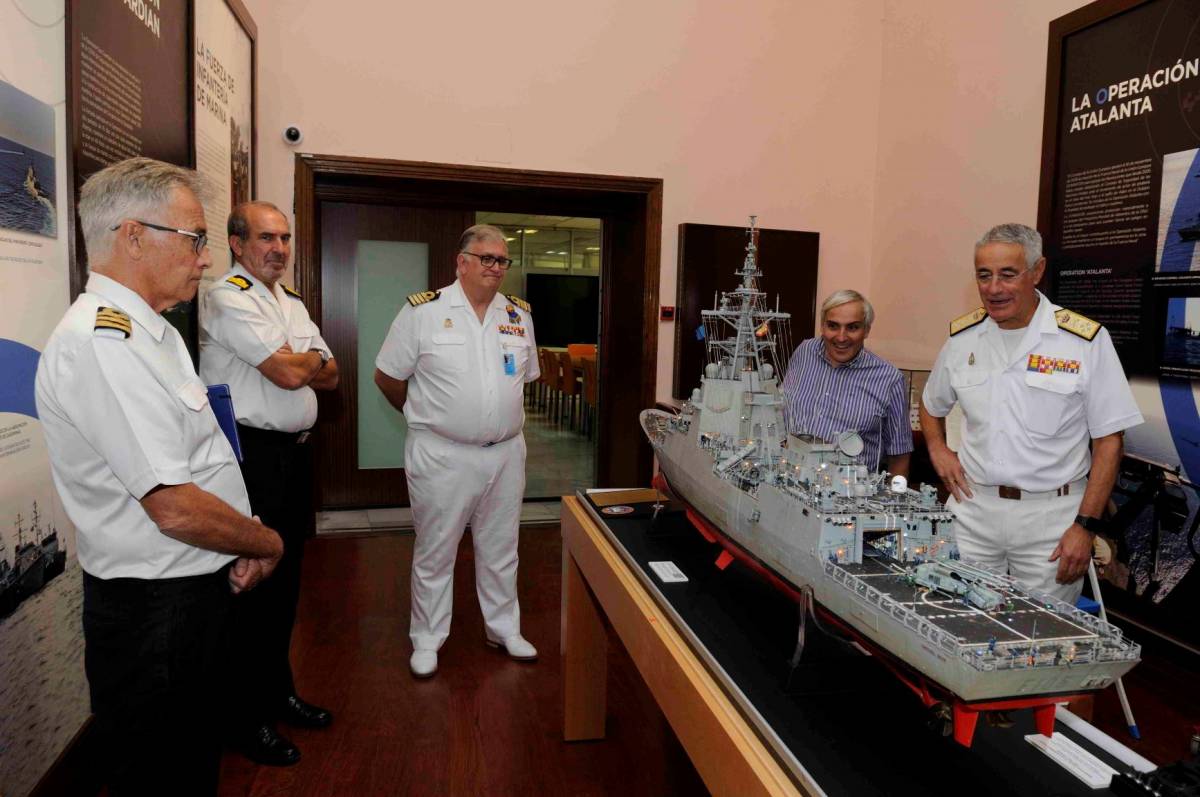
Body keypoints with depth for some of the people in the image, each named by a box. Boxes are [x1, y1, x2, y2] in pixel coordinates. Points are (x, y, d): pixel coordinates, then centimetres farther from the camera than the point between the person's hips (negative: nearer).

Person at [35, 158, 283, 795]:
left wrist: (244, 543, 1)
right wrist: (267, 542, -10)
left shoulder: (149, 331, 10)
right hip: (153, 614, -9)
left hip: (192, 592, 9)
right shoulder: (102, 341, -23)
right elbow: (176, 508, -27)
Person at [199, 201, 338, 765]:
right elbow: (290, 374, -19)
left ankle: (278, 691, 33)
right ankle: (247, 719, 15)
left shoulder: (291, 303, 16)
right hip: (254, 456, -8)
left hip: (294, 453, 9)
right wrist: (312, 358, 1)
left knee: (285, 578, 17)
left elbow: (329, 376, 13)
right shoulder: (229, 299, -11)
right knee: (253, 586, 0)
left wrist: (294, 362, -5)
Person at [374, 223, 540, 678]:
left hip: (506, 454, 4)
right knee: (434, 553, 9)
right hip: (442, 456, -4)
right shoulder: (423, 311, -8)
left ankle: (504, 629, 33)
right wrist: (425, 417, 8)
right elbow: (388, 376, 0)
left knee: (501, 551, 17)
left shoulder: (519, 315, 7)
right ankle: (426, 640, 26)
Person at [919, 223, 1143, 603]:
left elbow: (1108, 440, -4)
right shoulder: (962, 336, 4)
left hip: (1050, 514, -3)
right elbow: (932, 405, 21)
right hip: (972, 508, 3)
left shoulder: (1086, 340, -7)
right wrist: (937, 448, 2)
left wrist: (1086, 526, -9)